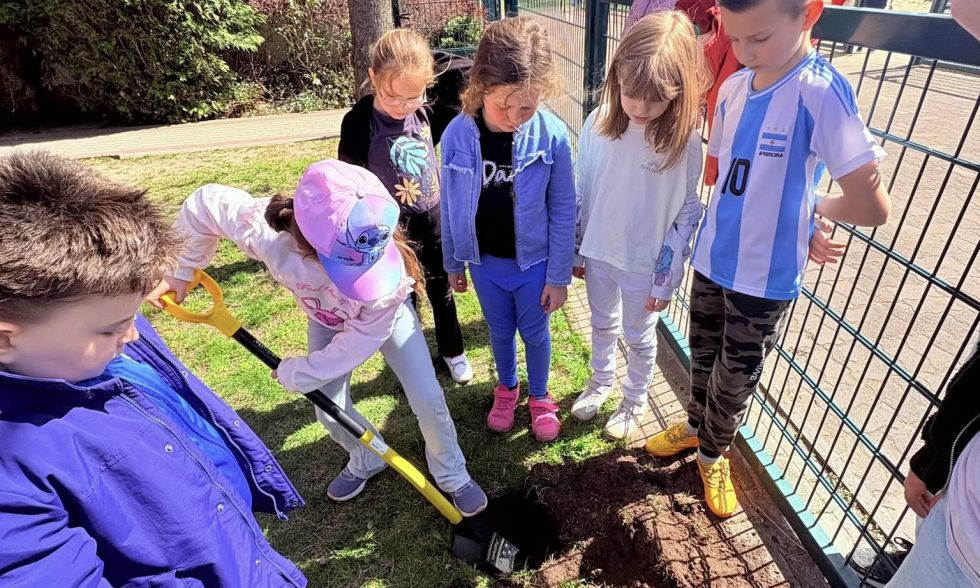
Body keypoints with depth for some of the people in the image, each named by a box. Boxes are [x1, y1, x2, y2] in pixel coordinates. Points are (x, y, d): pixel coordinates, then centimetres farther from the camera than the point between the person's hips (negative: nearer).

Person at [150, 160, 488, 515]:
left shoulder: (389, 277, -45)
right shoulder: (263, 231, -41)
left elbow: (361, 340, -30)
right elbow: (203, 204, -21)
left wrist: (296, 375, -20)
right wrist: (182, 271, -10)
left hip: (383, 316, -2)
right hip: (326, 322, 3)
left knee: (427, 399, -7)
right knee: (329, 411, 5)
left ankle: (452, 476, 23)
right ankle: (367, 461, 38)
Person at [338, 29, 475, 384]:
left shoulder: (426, 113, -7)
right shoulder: (359, 123, -17)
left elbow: (463, 71, 4)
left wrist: (425, 60, -10)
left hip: (435, 221, 4)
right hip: (392, 228, -3)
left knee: (441, 292, 21)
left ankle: (452, 351, 44)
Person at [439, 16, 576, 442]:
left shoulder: (553, 135, -21)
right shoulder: (457, 134, -17)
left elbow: (563, 210, -11)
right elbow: (451, 207, -4)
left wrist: (559, 275, -6)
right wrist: (453, 263, 6)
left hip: (533, 259, -1)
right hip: (484, 261, 2)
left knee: (535, 333, 17)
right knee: (500, 331, 21)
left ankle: (540, 398, 44)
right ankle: (506, 389, 49)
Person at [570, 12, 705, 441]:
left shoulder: (685, 143, -19)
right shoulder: (598, 123, -11)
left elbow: (688, 214, -11)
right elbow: (579, 191, -2)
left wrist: (667, 277, -9)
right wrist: (574, 249, 4)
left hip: (645, 263, -3)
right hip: (598, 252, 3)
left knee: (639, 337, 18)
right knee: (602, 324, 24)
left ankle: (635, 400, 44)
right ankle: (601, 381, 51)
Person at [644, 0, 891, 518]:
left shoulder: (820, 93, -22)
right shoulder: (734, 87, -4)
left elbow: (873, 207, -22)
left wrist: (812, 207, -4)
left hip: (767, 277, -4)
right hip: (711, 260, 5)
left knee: (736, 377, 14)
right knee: (703, 357, 22)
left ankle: (713, 455, 41)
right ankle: (695, 425, 49)